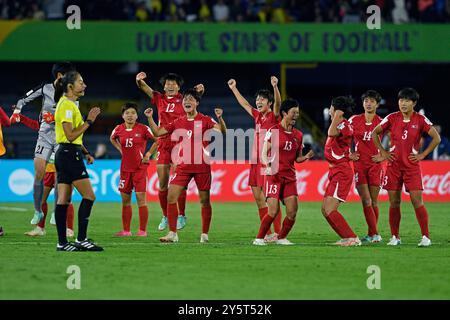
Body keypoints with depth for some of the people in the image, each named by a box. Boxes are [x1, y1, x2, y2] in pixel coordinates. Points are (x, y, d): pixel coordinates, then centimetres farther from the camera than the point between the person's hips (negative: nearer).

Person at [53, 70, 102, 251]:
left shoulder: (70, 104, 18)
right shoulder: (67, 105, -14)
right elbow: (71, 135, -20)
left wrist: (85, 152, 18)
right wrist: (89, 121, -15)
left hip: (64, 155, 10)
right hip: (70, 154, -10)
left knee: (63, 200, 7)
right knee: (89, 196, -9)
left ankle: (62, 243, 6)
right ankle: (81, 239, -9)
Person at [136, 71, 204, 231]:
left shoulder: (182, 99, 3)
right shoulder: (159, 98, 9)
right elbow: (144, 88, 0)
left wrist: (200, 90, -37)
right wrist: (139, 80, -23)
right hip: (163, 144, 3)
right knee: (162, 183, 3)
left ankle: (181, 216, 6)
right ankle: (165, 216, 14)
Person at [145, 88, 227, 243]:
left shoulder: (205, 120, -2)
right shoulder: (178, 122, 9)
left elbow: (222, 131, -13)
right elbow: (157, 132, 13)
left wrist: (220, 119, -30)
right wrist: (150, 118, 0)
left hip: (202, 166, -3)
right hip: (183, 166, 3)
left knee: (205, 200, 3)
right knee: (171, 197, -6)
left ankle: (204, 235, 14)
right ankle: (172, 234, 0)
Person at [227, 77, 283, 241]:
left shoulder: (274, 117, -4)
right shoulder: (258, 116, 15)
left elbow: (278, 103, -23)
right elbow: (244, 104, 30)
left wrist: (275, 86, -38)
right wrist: (234, 88, 36)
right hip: (256, 162, 8)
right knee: (258, 197, 7)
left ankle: (277, 233, -7)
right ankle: (267, 233, 13)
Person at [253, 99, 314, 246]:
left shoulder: (298, 135, 12)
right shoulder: (273, 131, -4)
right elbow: (264, 153, -4)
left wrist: (306, 157, -4)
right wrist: (268, 166, -22)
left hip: (290, 176, 5)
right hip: (274, 175, -5)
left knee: (292, 212, -4)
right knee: (273, 211, -12)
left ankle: (281, 238, 15)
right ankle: (259, 238, 3)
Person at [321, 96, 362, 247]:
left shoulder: (344, 125, -14)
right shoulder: (340, 125, 16)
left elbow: (331, 133, -35)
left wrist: (337, 116, -23)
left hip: (341, 172, -10)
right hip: (335, 171, 10)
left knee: (330, 210, -16)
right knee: (325, 210, 9)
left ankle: (353, 238, -14)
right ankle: (347, 238, 12)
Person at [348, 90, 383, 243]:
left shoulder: (381, 122, 0)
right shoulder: (354, 120, 3)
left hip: (375, 164, -1)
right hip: (359, 163, 1)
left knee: (373, 201, 3)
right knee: (365, 200, -8)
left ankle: (371, 234, 12)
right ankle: (375, 234, -9)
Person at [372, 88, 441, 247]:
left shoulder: (420, 120, -3)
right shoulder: (392, 118, 1)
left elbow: (436, 138, -2)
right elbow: (375, 133, 11)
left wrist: (423, 154, -5)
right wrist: (383, 152, 5)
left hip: (412, 166, -2)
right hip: (394, 165, 2)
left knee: (417, 201, -9)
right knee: (394, 202, 3)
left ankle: (425, 237, -5)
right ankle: (395, 237, 11)